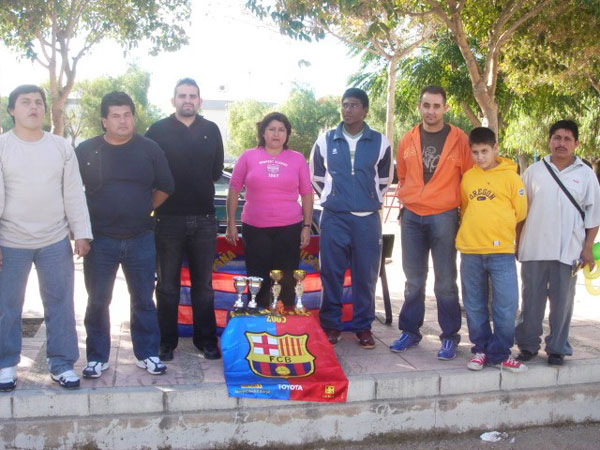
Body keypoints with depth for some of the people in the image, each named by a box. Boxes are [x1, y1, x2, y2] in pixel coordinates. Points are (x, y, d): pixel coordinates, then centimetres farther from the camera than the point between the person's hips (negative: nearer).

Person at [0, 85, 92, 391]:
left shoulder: (61, 147, 4)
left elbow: (74, 194, 5)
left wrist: (82, 233, 0)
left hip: (56, 241, 2)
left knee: (60, 304, 7)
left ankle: (61, 364, 20)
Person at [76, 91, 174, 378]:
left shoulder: (150, 149, 1)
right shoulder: (86, 150, 0)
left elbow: (164, 188, 10)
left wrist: (144, 210, 6)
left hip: (140, 239, 0)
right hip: (100, 240, 0)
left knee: (143, 300, 9)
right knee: (97, 301, 7)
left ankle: (147, 354, 22)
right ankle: (97, 357, 20)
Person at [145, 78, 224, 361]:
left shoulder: (211, 131, 9)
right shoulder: (159, 131, 1)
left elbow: (216, 171, 13)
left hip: (204, 218, 2)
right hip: (169, 218, -2)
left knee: (203, 284, 9)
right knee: (168, 285, 6)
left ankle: (206, 340, 19)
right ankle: (167, 342, 17)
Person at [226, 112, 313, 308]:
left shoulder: (297, 159, 5)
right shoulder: (248, 156, 2)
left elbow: (307, 195, 8)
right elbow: (234, 190, 5)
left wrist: (307, 226, 3)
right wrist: (231, 223, 1)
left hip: (289, 229, 1)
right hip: (254, 229, 0)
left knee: (287, 283, 5)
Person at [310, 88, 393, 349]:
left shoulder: (380, 143, 2)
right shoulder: (325, 141, 3)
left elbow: (385, 179, 15)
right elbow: (316, 176, 14)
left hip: (368, 219, 0)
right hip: (333, 218, 0)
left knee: (366, 275, 4)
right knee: (331, 273, 4)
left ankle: (363, 326, 17)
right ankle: (331, 324, 16)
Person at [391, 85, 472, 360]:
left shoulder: (458, 139, -2)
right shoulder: (408, 140, 7)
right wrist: (405, 205, 13)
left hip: (444, 217, -3)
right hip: (412, 217, 3)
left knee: (445, 281, 2)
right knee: (413, 280, 11)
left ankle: (450, 336, 13)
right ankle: (410, 331, 21)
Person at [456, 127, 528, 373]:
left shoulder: (510, 176, -1)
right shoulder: (467, 177, 8)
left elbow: (520, 212, 3)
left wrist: (497, 224, 9)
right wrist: (474, 228, 10)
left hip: (501, 250, -3)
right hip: (470, 251, 3)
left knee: (506, 304, -3)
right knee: (475, 305, 10)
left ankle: (500, 353, 11)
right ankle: (481, 349, 23)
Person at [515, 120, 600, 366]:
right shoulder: (534, 171, 7)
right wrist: (518, 242, 6)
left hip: (568, 251, 0)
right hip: (534, 249, 1)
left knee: (562, 302, 5)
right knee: (531, 300, 7)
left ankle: (557, 348, 18)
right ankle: (528, 345, 18)